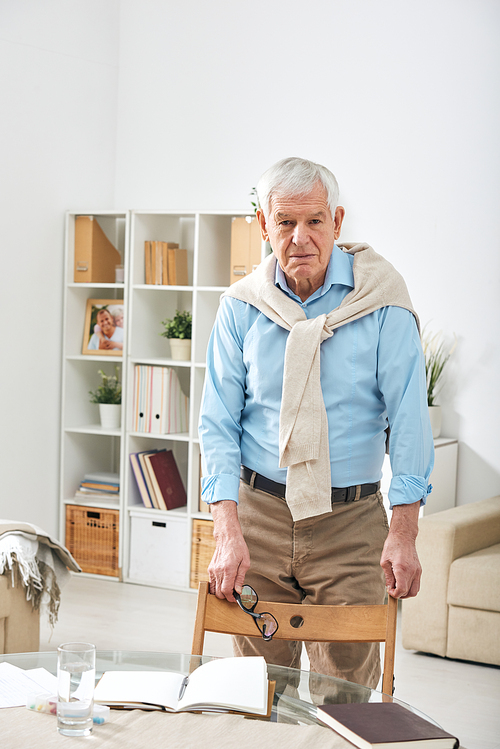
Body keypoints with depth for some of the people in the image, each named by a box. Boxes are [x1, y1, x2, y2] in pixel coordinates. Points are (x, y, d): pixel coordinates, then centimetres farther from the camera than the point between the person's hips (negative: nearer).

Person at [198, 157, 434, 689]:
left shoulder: (381, 298, -5)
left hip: (351, 522, -1)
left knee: (346, 693, 2)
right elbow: (218, 423, 0)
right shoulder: (242, 307, 2)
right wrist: (228, 533, -11)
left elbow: (408, 418, -7)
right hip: (259, 512, 2)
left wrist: (403, 533, -15)